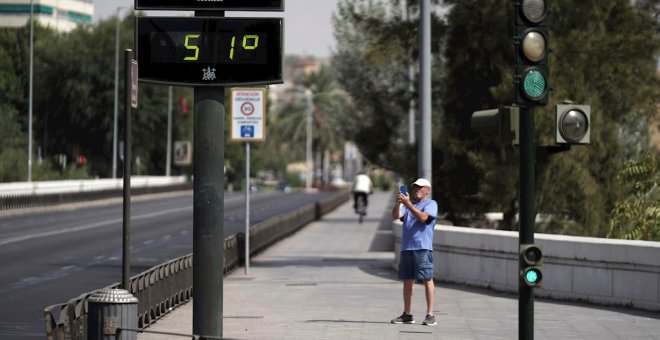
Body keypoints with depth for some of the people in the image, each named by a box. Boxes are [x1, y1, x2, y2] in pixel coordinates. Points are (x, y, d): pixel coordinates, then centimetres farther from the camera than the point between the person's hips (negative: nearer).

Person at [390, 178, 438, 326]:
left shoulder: (431, 204, 3)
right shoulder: (408, 204, 20)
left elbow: (423, 217, -15)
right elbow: (396, 216, 5)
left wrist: (408, 203, -18)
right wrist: (398, 203, -13)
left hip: (423, 248, -6)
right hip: (406, 247, 6)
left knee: (427, 279, -7)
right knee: (407, 281, 8)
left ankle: (430, 315, -7)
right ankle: (407, 315, 15)